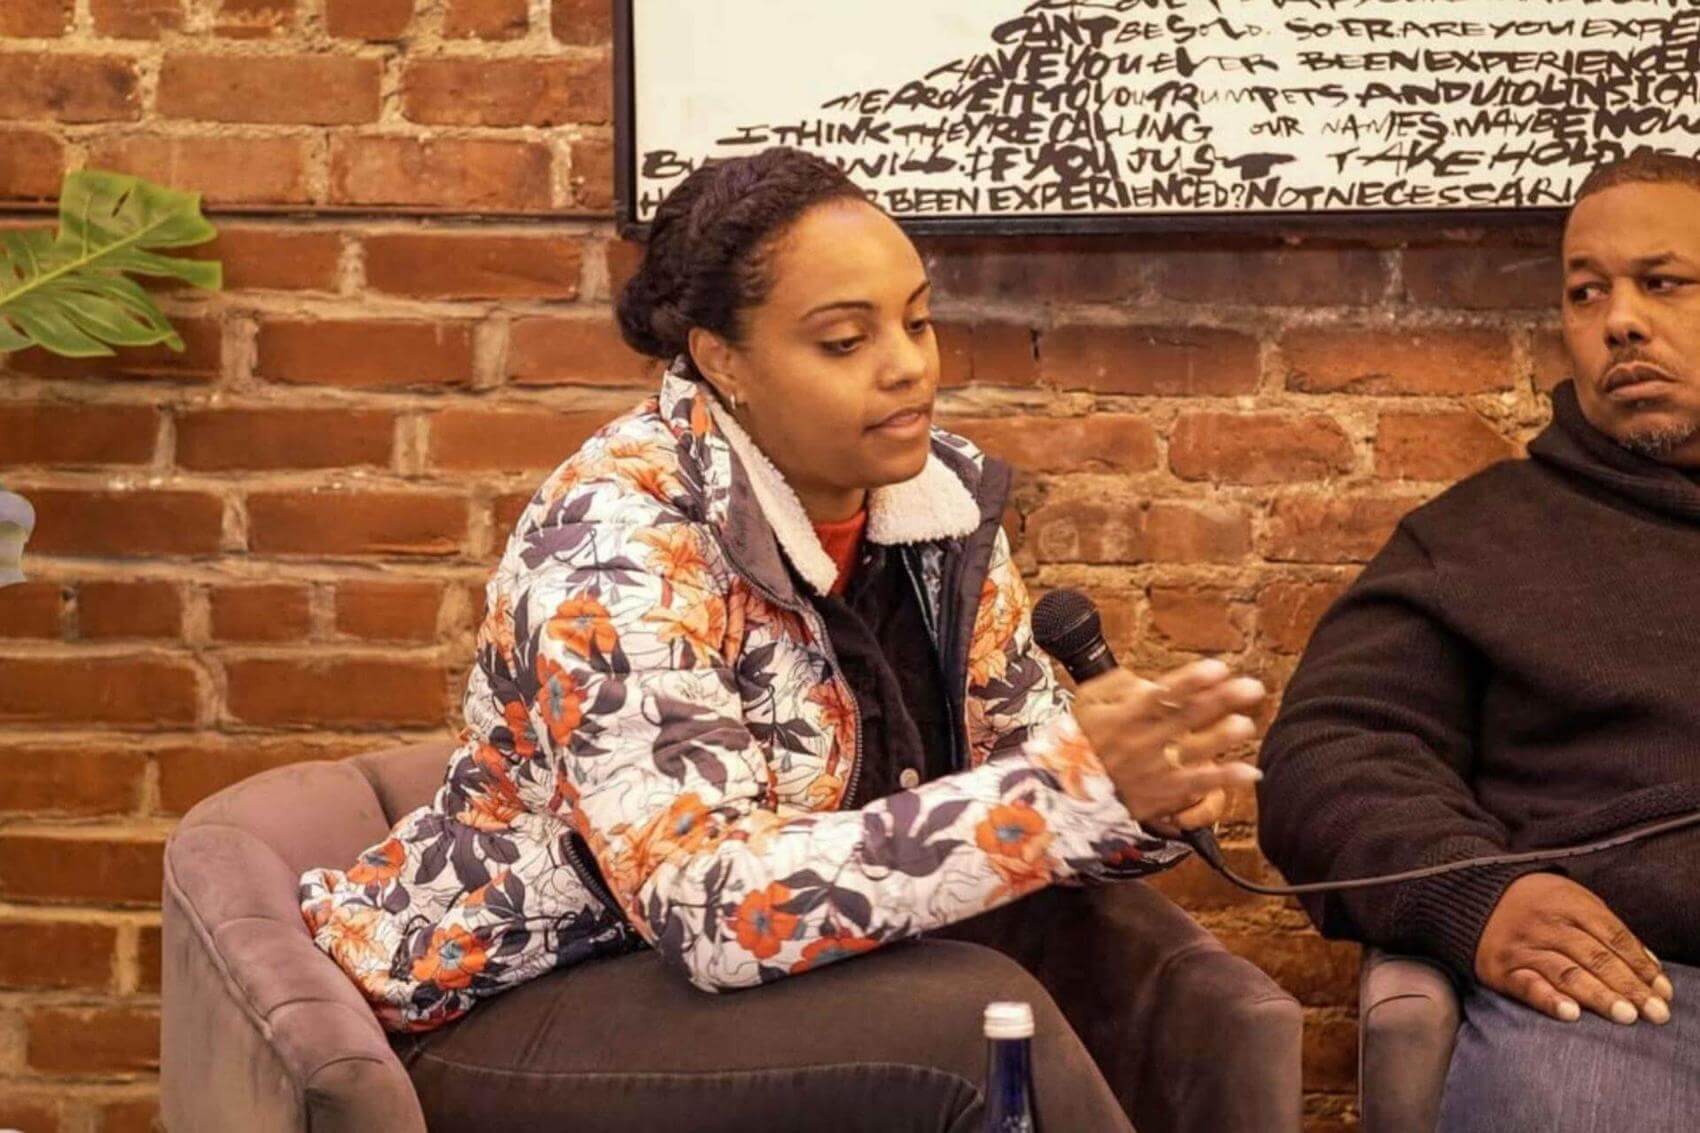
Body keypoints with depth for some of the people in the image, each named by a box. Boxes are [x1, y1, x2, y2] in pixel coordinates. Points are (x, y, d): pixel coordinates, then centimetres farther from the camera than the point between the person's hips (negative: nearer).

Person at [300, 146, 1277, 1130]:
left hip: (787, 973, 7)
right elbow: (712, 908, -34)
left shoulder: (943, 492, -4)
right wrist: (1075, 785, -38)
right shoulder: (621, 544, -25)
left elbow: (1021, 765, 4)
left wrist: (1146, 799, -20)